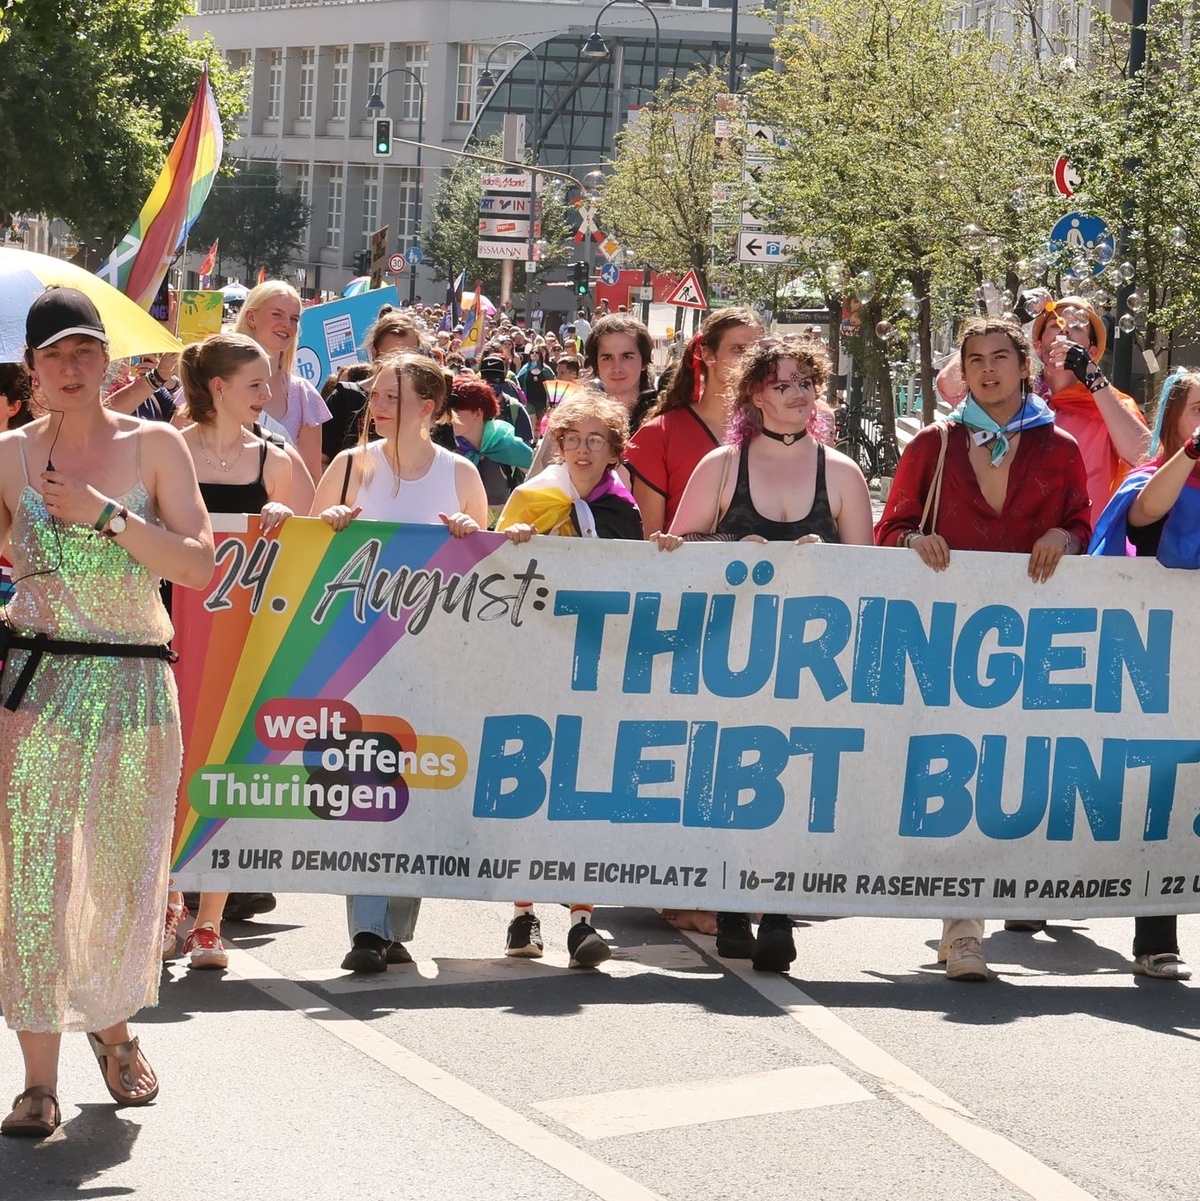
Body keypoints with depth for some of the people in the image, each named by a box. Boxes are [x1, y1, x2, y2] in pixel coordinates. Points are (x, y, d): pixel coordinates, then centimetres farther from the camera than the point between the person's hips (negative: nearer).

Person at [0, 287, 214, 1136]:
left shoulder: (154, 446, 3)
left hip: (136, 685, 0)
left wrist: (107, 514, -12)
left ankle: (113, 1023, 35)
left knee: (129, 872, 7)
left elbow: (199, 566, -6)